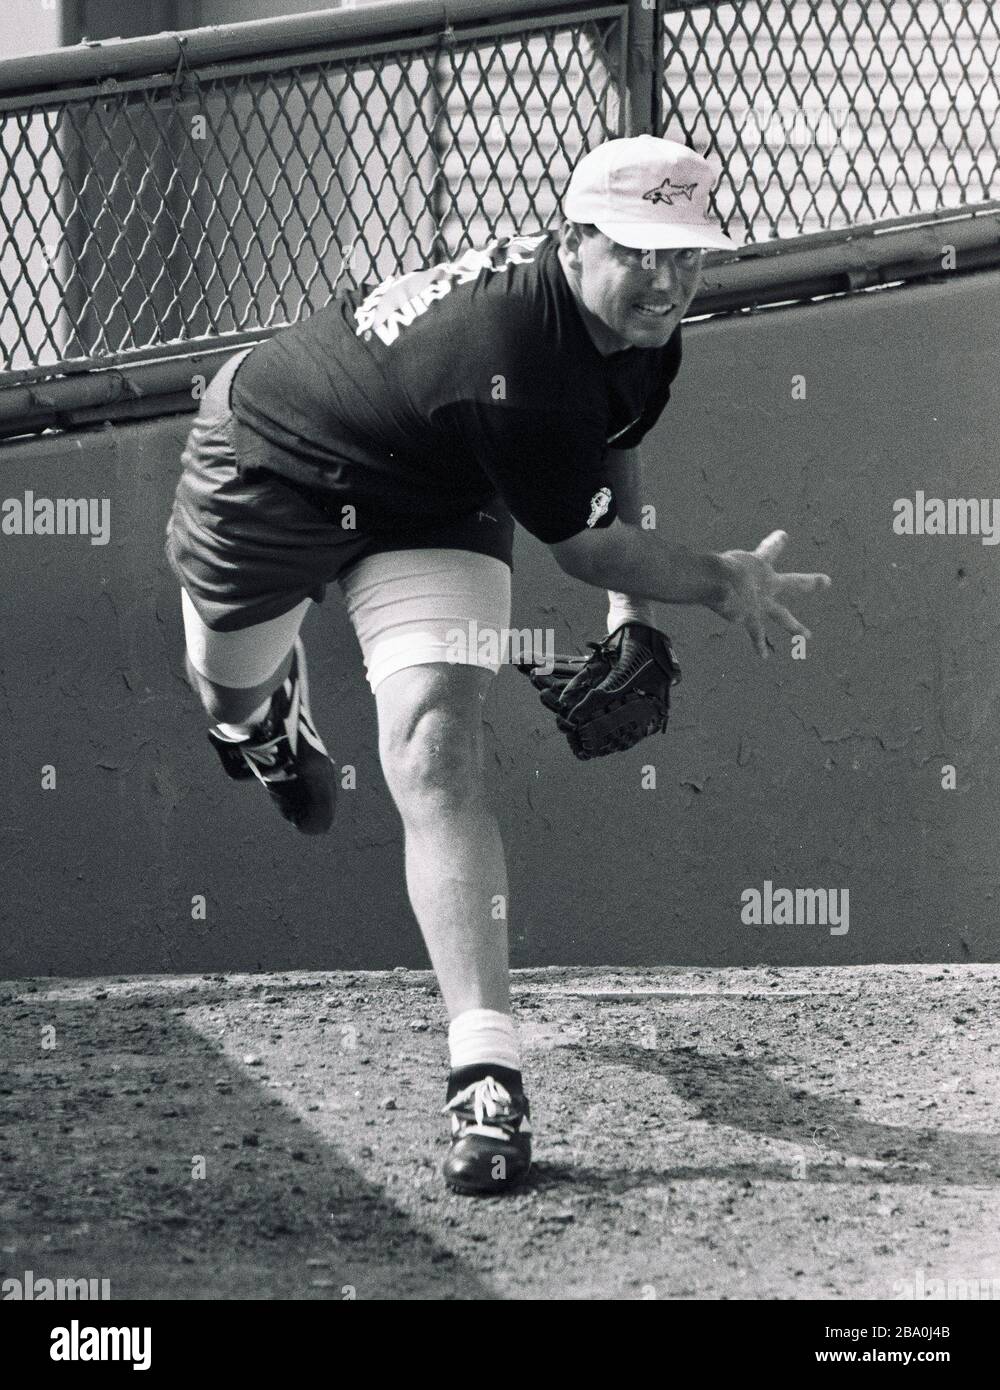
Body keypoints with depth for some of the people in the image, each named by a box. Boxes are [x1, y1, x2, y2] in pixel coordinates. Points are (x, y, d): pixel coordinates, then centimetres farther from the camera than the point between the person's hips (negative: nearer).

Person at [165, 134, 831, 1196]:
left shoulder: (641, 328, -16)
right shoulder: (515, 363, -42)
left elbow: (610, 444, 8)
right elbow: (582, 543, -27)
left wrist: (631, 613, 6)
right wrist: (721, 584, -16)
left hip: (433, 510, 5)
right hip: (269, 460, -5)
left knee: (434, 762, -17)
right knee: (228, 684, 23)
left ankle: (487, 1072, -24)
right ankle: (266, 704, 66)